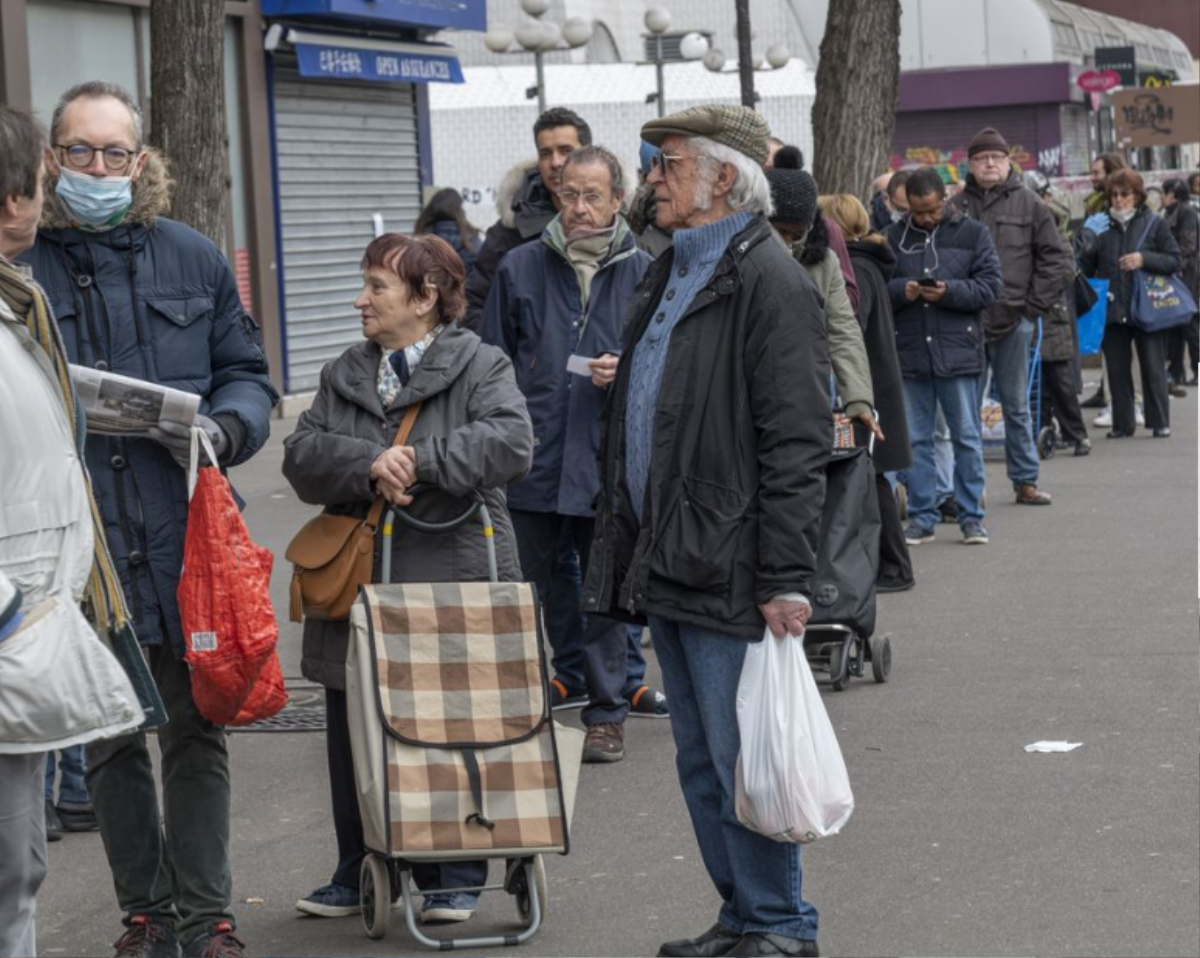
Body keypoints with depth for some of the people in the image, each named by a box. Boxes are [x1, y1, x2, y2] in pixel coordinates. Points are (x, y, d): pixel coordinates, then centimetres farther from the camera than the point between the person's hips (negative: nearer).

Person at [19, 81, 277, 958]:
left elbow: (248, 375, 11)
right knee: (109, 738, 10)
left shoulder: (192, 259, 7)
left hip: (185, 539, 1)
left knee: (197, 729, 7)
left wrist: (224, 430, -9)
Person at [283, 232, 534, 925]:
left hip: (452, 587, -4)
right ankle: (358, 875, 22)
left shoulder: (479, 366, -1)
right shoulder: (345, 375, 15)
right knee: (354, 738, 8)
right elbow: (302, 457, 1)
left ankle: (454, 879, 16)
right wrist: (369, 465, -18)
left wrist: (420, 461, -21)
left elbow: (512, 444, -18)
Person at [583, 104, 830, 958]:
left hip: (727, 573, -9)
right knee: (702, 762, 15)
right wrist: (625, 551, 18)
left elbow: (795, 443, -17)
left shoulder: (768, 280, -12)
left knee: (741, 760, -3)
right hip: (669, 567, 9)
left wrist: (784, 580, -21)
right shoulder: (671, 275, 17)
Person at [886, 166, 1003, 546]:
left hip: (958, 352, -2)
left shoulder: (972, 233, 2)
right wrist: (901, 291, -15)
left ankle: (971, 517, 12)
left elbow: (991, 286, -3)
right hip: (908, 353, 2)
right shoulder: (893, 237, 7)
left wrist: (949, 291, -17)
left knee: (967, 438, 4)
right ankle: (921, 518, 15)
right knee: (916, 439, 7)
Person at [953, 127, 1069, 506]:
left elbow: (1055, 257, 4)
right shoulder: (958, 206, 4)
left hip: (1013, 318, -1)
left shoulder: (1027, 203, 3)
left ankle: (1025, 480, 15)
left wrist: (1036, 305, -2)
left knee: (1016, 404, 8)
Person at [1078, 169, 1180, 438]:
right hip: (1112, 311, 3)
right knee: (1117, 370, 7)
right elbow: (1087, 267, 9)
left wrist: (1144, 259, -15)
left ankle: (1160, 422, 10)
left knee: (1153, 368, 2)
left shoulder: (1155, 224, 1)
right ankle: (1122, 423, 15)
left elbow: (1174, 260, -3)